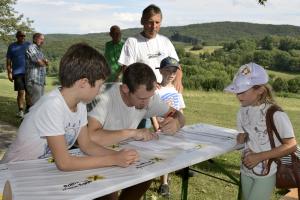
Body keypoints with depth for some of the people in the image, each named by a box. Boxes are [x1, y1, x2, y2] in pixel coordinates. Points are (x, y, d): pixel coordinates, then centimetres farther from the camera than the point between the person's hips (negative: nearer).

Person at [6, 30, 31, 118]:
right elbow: (8, 61, 6)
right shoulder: (12, 46, 6)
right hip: (18, 73, -1)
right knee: (20, 92, -5)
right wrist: (9, 73, -2)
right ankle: (21, 111, 4)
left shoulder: (29, 45, 8)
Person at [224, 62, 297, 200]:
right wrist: (241, 137, -11)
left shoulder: (275, 114, -21)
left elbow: (291, 146, -17)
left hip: (266, 173, -6)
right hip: (246, 170, 6)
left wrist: (259, 157, -21)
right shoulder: (243, 112, -3)